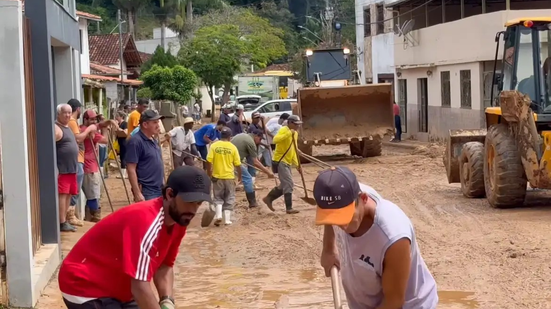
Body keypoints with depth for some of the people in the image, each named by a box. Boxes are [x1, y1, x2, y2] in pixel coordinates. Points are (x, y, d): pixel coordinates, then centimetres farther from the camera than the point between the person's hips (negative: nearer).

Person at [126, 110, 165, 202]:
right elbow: (131, 169, -18)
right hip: (146, 193, -9)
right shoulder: (136, 141, -14)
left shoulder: (153, 141, 14)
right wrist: (137, 193, -22)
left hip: (159, 190, 9)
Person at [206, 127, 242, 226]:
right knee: (229, 198, 11)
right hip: (229, 177, 0)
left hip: (217, 176, 0)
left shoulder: (214, 146, -5)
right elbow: (237, 164, -2)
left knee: (218, 198, 13)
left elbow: (209, 161, -8)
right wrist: (239, 176, 12)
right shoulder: (233, 147, -5)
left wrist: (209, 174, 6)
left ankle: (218, 215, -7)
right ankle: (227, 219, 6)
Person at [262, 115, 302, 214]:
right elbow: (275, 140, -34)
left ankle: (269, 198, 26)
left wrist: (297, 164, 16)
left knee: (285, 185, 14)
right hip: (280, 161, -9)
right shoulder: (284, 130, -13)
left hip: (287, 162, 9)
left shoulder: (295, 133, 15)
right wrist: (289, 133, -37)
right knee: (288, 184, -11)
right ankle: (289, 208, -8)